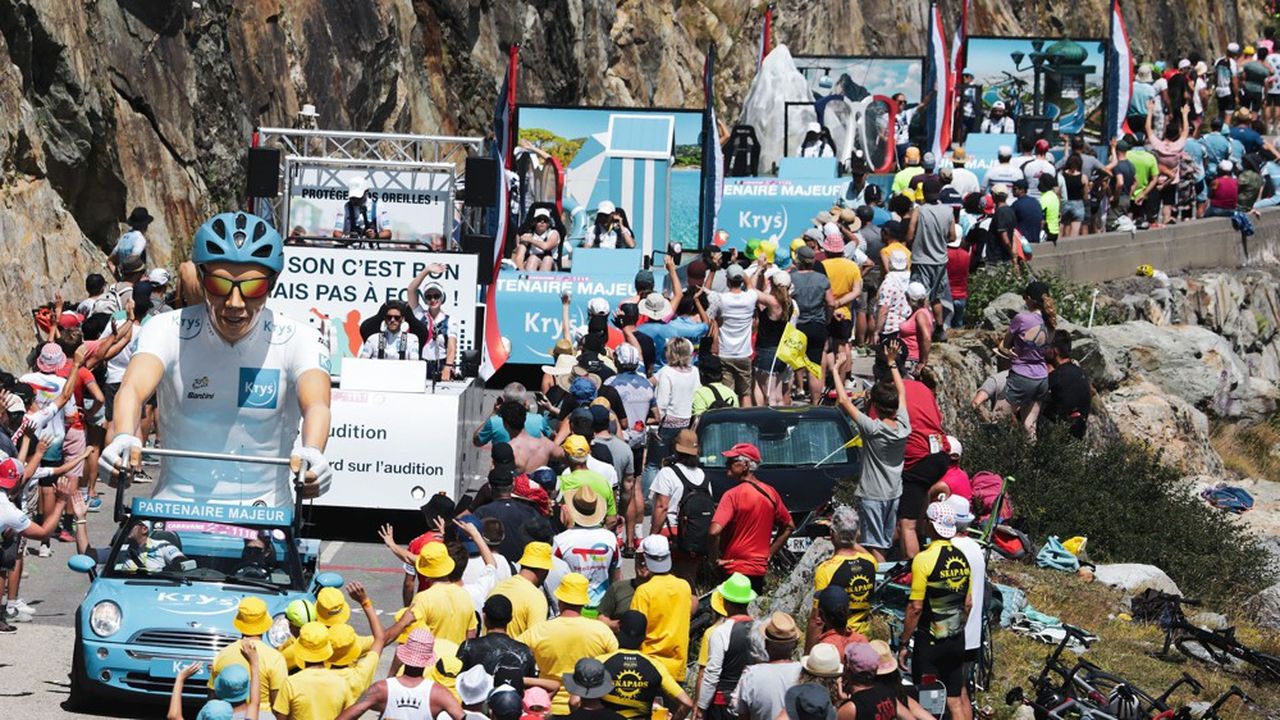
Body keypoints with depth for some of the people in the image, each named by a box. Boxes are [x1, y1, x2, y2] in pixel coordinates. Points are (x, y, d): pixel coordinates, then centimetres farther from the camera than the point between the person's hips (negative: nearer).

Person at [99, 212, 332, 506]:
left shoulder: (297, 339, -7)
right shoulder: (169, 331, -7)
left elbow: (316, 403, -25)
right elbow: (133, 387, -24)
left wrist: (311, 452, -48)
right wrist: (124, 437, -47)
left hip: (265, 515, 0)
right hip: (178, 503, 0)